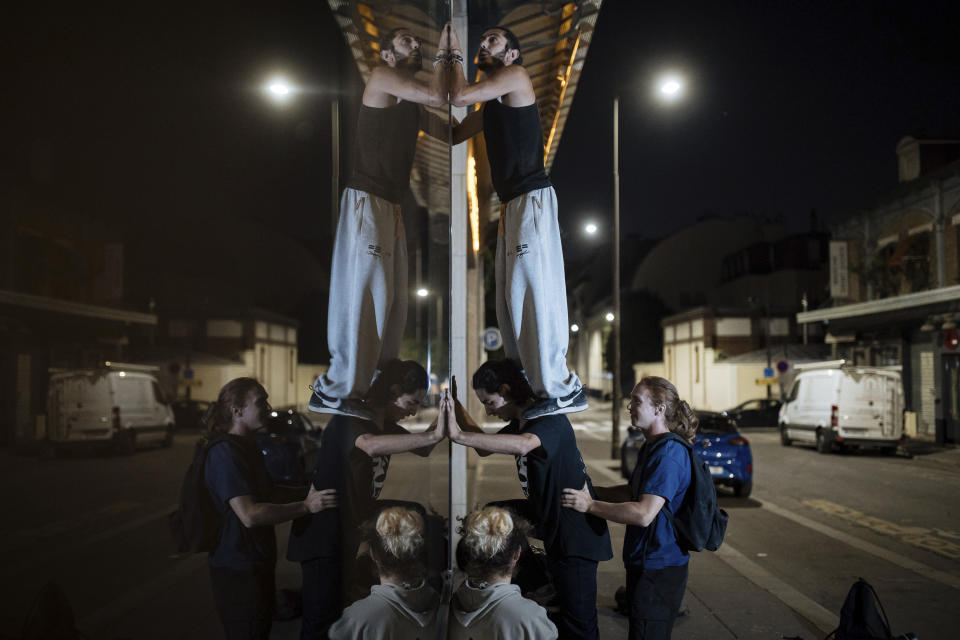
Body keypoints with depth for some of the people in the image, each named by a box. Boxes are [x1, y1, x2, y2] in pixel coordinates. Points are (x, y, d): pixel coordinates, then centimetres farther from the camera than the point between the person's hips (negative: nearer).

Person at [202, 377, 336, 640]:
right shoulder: (225, 454, -23)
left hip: (257, 564, 10)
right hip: (238, 570, -10)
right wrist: (306, 506, -27)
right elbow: (249, 515, -30)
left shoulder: (246, 447, 11)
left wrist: (308, 491, 10)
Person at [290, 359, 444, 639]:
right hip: (325, 535, -9)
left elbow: (422, 449, 13)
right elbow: (371, 446, -40)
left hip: (352, 533, 9)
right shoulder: (350, 419, -19)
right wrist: (434, 434, -44)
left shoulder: (385, 425, 9)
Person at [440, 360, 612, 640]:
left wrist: (459, 436, -41)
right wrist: (455, 407, 7)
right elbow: (486, 448, 19)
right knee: (562, 615, 19)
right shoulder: (522, 423, 10)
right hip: (554, 533, 10)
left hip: (575, 536, -10)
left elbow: (523, 445, -41)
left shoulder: (551, 420, -20)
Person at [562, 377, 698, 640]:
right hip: (644, 562, 10)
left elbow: (644, 513, -29)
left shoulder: (669, 454, -23)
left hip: (659, 568, -10)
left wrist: (590, 505, -23)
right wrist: (592, 490, 7)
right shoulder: (651, 448, 11)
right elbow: (634, 491, 21)